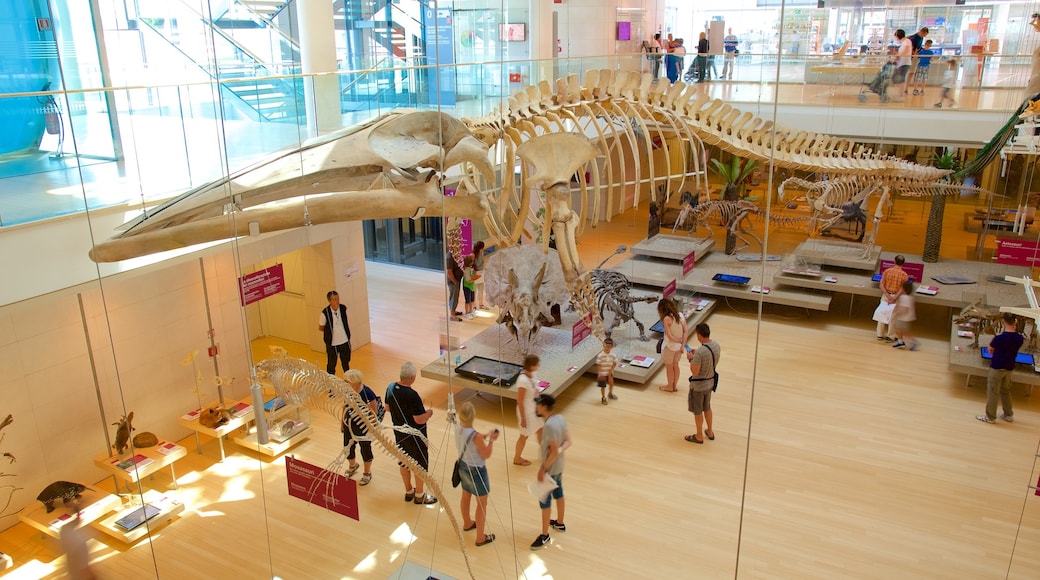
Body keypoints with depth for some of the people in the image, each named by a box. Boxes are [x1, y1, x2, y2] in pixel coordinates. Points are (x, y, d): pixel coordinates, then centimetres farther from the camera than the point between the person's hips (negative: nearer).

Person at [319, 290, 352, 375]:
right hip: (332, 343, -3)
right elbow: (321, 328, -6)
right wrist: (330, 330, -7)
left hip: (345, 342, 3)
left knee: (346, 362, 21)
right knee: (331, 364, 12)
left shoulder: (344, 309, -11)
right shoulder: (325, 313, -21)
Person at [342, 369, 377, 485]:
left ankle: (367, 473, 40)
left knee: (365, 450, 14)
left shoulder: (367, 393, -28)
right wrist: (343, 422, 13)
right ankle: (353, 466, 52)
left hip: (363, 427, -5)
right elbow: (345, 406, 6)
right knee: (348, 448, 18)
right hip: (349, 425, 5)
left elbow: (374, 412, -17)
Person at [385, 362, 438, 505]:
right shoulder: (412, 395, -32)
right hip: (415, 437, -7)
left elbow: (388, 407, 7)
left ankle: (408, 492, 40)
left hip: (399, 433, 7)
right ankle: (419, 496, 27)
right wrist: (429, 413, -8)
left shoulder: (391, 388, -9)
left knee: (404, 463, 23)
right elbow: (419, 419, -27)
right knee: (420, 465, 12)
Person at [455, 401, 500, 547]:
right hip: (476, 471, -7)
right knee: (482, 503, 12)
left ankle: (467, 523, 52)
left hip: (463, 466, 7)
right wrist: (491, 440, -9)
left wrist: (485, 436, 4)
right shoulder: (475, 435, -34)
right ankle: (480, 538, 24)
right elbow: (486, 455, -20)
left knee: (466, 496, 29)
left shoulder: (458, 427, -12)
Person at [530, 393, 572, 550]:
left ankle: (544, 536, 17)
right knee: (558, 494, 26)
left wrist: (543, 469, -21)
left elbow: (554, 452, -29)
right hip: (559, 466, 9)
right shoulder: (560, 418, -2)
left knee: (545, 502, 5)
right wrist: (559, 450, -14)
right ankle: (560, 523, 45)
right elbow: (568, 442, 3)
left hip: (550, 469, -9)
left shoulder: (549, 425, -30)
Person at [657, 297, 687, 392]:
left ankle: (670, 386, 29)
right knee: (675, 365, 22)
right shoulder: (681, 315, -6)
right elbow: (686, 331, -7)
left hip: (670, 346, -6)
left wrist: (679, 341, -9)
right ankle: (675, 385, 34)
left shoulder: (667, 319, -24)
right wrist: (682, 345, -8)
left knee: (669, 367, 14)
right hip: (679, 346, 6)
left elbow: (669, 336, -24)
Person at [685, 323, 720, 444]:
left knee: (698, 411, 13)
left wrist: (691, 359, -11)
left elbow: (694, 372, -25)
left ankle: (699, 437, 28)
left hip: (698, 385, -7)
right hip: (710, 382, 7)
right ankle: (710, 432, 43)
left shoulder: (700, 352, -31)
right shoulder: (716, 345, -7)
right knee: (707, 408, 27)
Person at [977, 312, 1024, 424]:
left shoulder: (999, 338, -24)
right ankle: (1009, 415, 33)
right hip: (1009, 368, 6)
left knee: (992, 392, 6)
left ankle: (990, 417, 14)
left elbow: (990, 349, -8)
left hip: (997, 368, -6)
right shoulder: (1020, 338, -8)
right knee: (1006, 391, 23)